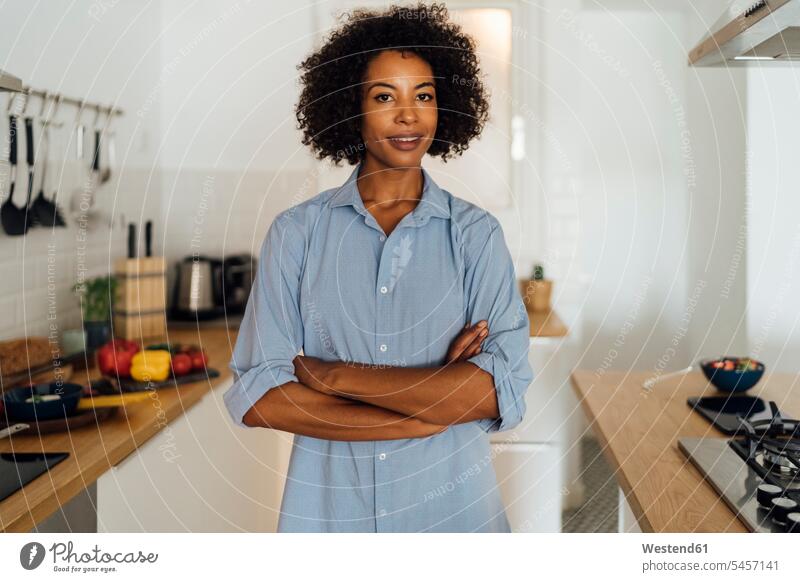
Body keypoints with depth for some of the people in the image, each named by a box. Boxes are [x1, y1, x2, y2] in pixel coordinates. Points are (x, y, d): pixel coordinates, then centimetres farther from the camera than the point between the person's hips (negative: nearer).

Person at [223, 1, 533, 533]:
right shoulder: (297, 233, -4)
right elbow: (254, 396, -11)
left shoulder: (476, 233, -4)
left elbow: (504, 392, -14)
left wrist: (335, 376, -17)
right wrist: (426, 414, -16)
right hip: (326, 505, 0)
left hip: (452, 504, 0)